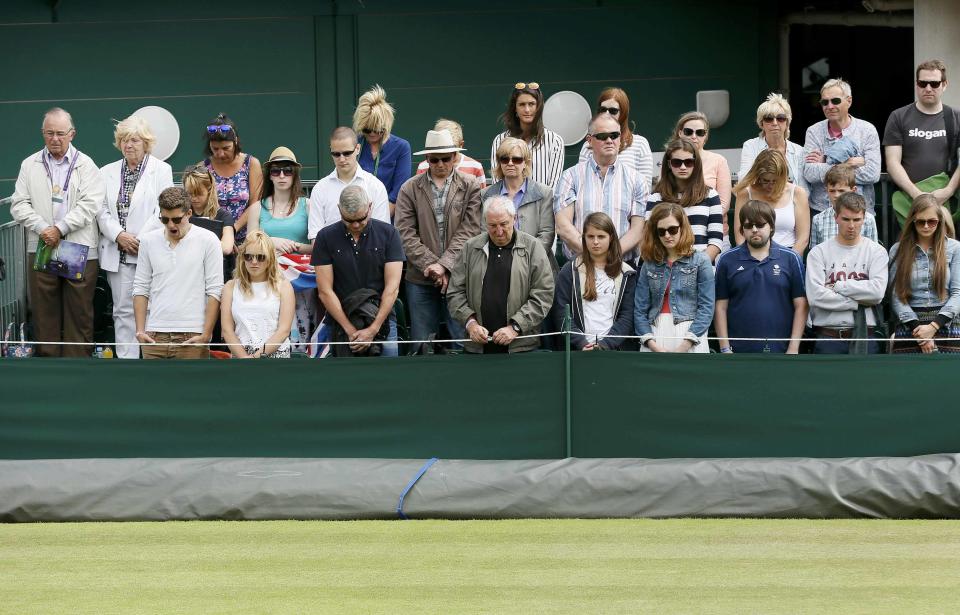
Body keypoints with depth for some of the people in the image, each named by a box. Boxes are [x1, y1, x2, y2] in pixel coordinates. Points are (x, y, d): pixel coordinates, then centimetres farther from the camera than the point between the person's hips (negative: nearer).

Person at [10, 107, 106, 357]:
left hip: (79, 250, -2)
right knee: (44, 312, 2)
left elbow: (90, 204, -6)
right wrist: (42, 228, -10)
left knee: (79, 313, -2)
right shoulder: (30, 165, 12)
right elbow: (19, 204, 6)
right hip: (41, 249, 2)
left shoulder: (85, 165, 4)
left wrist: (60, 229, -14)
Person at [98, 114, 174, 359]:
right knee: (123, 310, 3)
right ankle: (126, 359, 5)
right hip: (118, 254, 3)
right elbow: (102, 211, 7)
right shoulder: (107, 172, 13)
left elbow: (163, 210, -4)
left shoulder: (161, 170, 3)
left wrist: (142, 240, -12)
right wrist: (119, 235, -9)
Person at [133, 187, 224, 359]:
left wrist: (206, 334, -9)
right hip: (154, 335, 3)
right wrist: (140, 330, 3)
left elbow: (214, 291, -2)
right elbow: (141, 289, 13)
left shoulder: (208, 240, 0)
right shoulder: (148, 241, 10)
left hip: (192, 336, -3)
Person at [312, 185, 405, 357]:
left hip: (382, 321, 0)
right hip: (340, 323, 0)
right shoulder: (326, 237, 0)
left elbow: (392, 287, -4)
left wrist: (372, 330, -13)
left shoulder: (388, 233, -1)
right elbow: (325, 291, -4)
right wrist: (351, 331, -11)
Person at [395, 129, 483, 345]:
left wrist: (444, 265, -14)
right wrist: (431, 265, -11)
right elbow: (406, 235, -1)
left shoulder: (470, 187, 5)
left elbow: (469, 231, -4)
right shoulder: (409, 189, 7)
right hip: (421, 279, 1)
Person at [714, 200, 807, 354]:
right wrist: (725, 349, -1)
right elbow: (721, 307, 5)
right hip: (739, 352, 0)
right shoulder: (727, 260, 5)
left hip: (780, 349, 0)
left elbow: (800, 306, 3)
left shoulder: (791, 259, 4)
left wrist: (793, 348, -4)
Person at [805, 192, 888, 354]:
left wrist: (838, 286, -6)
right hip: (828, 336, 0)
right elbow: (815, 295, -10)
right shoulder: (819, 253, 4)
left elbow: (877, 291, -9)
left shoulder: (876, 251, 6)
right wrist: (858, 303, -9)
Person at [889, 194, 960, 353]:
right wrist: (917, 328, -10)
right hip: (909, 326, 1)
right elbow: (896, 295, 2)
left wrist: (934, 326, -10)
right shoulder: (898, 250, 9)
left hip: (946, 324, 0)